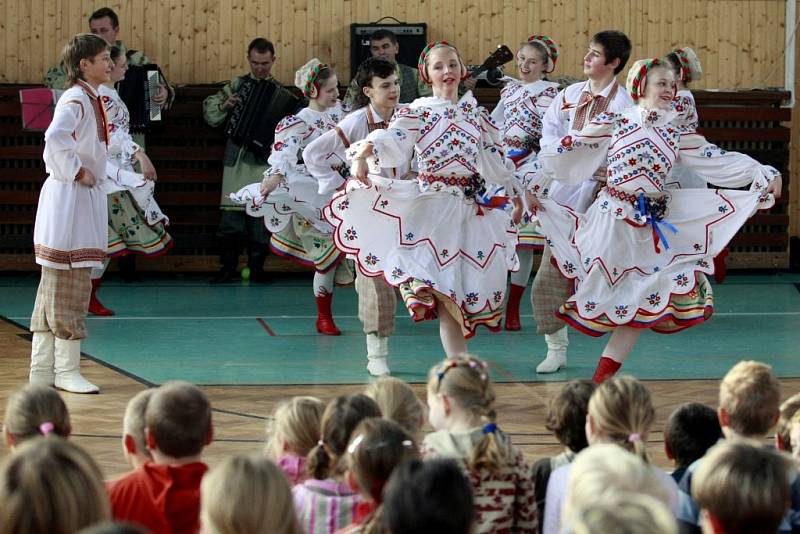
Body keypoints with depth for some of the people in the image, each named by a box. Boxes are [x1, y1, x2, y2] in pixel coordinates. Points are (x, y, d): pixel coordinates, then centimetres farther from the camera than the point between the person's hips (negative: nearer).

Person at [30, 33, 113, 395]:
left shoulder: (92, 100, 13)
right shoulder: (75, 100, -16)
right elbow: (56, 138, -33)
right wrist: (77, 172, -22)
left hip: (87, 198, 10)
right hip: (69, 198, -10)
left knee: (54, 288, 12)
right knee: (69, 286, -5)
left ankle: (43, 370, 17)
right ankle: (66, 371, 0)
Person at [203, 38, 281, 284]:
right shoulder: (237, 85, 9)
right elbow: (209, 110, 10)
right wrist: (224, 105, -9)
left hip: (265, 160, 0)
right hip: (237, 160, 0)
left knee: (260, 216, 0)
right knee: (230, 214, -5)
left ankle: (257, 267, 10)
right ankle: (229, 267, 0)